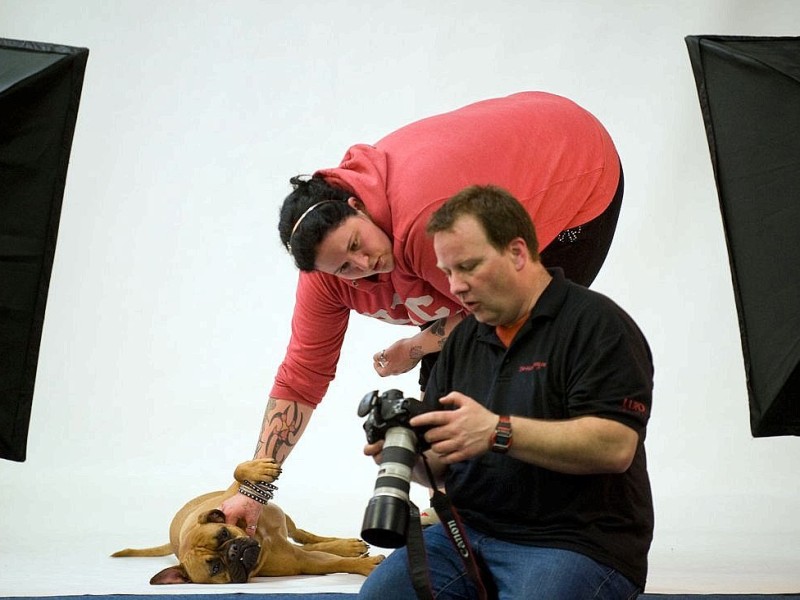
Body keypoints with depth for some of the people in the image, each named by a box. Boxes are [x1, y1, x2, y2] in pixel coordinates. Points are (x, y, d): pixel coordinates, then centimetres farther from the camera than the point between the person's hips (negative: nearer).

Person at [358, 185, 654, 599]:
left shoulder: (596, 324, -7)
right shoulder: (463, 339, 14)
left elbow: (615, 447, -20)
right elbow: (440, 463, 15)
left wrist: (498, 432, -25)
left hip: (578, 544, -4)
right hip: (469, 532, 5)